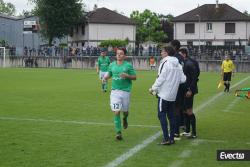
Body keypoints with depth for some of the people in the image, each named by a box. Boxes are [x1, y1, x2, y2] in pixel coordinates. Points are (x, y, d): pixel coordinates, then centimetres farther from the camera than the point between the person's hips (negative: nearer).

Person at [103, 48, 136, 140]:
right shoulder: (112, 65, 7)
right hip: (115, 91, 1)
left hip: (125, 91, -1)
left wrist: (127, 75, -18)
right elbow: (109, 74, 20)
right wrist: (105, 78, -2)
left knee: (125, 111, 12)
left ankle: (125, 119, 50)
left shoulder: (128, 65, -3)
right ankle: (118, 132, -3)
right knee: (116, 112, -8)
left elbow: (134, 77, 0)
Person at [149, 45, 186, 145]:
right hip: (173, 95, 8)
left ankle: (166, 138, -9)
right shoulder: (178, 65, 11)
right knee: (171, 115, 12)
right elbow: (183, 79, 8)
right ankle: (172, 138, 13)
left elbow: (161, 78, -15)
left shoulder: (166, 63, -12)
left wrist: (153, 88, -5)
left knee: (161, 115, -4)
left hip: (164, 93, -8)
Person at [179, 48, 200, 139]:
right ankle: (187, 131, 22)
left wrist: (190, 90, -22)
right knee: (185, 111, 14)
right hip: (184, 89, 9)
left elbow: (194, 77, -20)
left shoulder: (189, 64, -15)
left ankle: (194, 133, -2)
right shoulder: (183, 63, 12)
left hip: (189, 90, -9)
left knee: (189, 111, -7)